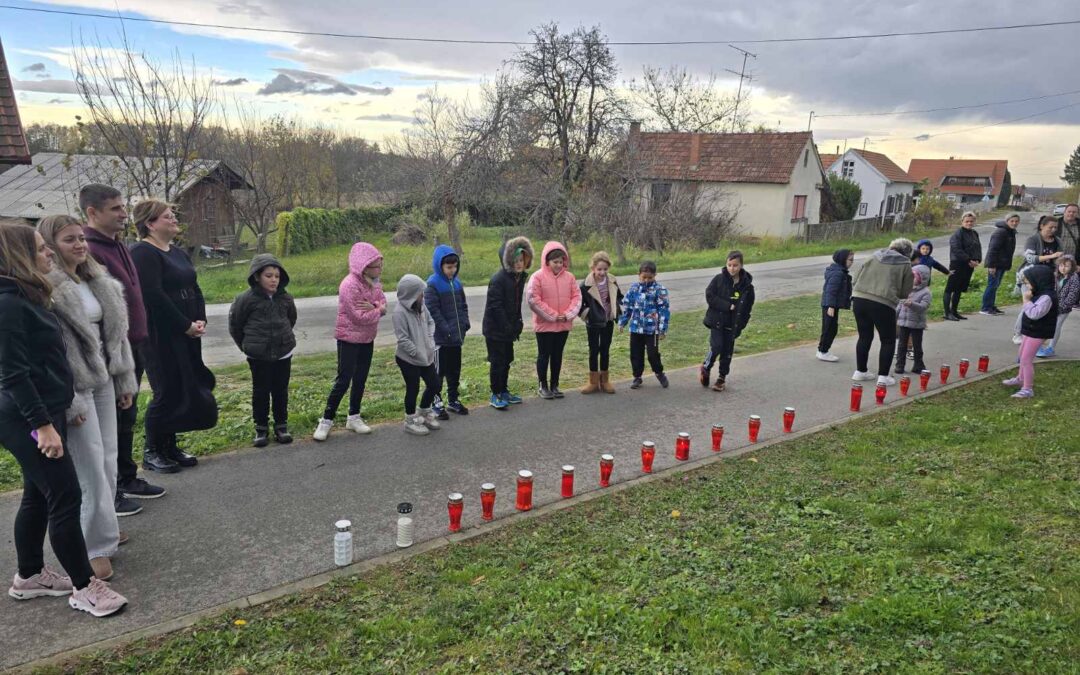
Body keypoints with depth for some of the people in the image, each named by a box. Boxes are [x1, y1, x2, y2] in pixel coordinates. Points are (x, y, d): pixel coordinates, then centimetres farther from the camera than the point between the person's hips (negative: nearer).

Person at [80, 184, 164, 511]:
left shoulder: (118, 245, 13)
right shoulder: (88, 250, -18)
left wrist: (141, 337, 19)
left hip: (132, 347, 9)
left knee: (126, 417, 19)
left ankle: (126, 478, 33)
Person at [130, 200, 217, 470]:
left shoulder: (179, 253, 15)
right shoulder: (143, 253, -13)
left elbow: (194, 289, 17)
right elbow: (154, 297, -21)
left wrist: (200, 320, 1)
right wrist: (187, 326, -16)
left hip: (185, 335, 9)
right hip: (161, 337, -8)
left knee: (185, 391, 11)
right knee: (167, 392, -4)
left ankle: (170, 447, 23)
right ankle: (152, 452, 11)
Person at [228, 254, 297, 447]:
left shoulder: (285, 298, -1)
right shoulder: (246, 299, -11)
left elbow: (291, 318, 18)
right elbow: (234, 324, 0)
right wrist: (246, 346, 6)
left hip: (284, 352, 3)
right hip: (258, 356, -3)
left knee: (281, 390, 10)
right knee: (261, 391, 7)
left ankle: (281, 426, 22)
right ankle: (261, 428, 18)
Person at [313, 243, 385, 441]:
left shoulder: (373, 282, 3)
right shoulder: (350, 285, -24)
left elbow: (383, 303, 2)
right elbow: (360, 317, -26)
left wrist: (373, 306, -20)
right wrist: (378, 309, -11)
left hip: (367, 338, 7)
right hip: (349, 338, -7)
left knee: (360, 380, 12)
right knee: (343, 381, -4)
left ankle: (354, 417, 24)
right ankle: (326, 420, 7)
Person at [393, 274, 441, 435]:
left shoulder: (421, 305, 1)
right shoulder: (400, 312, -22)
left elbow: (430, 321, 14)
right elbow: (403, 339, -23)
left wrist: (430, 340, -2)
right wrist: (418, 354, -18)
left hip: (426, 356, 8)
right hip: (408, 359, -8)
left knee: (434, 384, 14)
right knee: (413, 389, 5)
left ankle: (424, 413, 36)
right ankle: (410, 421, 24)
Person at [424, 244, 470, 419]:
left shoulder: (456, 283, 8)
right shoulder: (432, 285, -13)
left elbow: (463, 305, 16)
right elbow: (433, 310, -17)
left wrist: (465, 323, 3)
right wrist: (446, 330, -19)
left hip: (457, 337, 7)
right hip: (440, 338, -7)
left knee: (455, 370, 15)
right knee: (439, 371, 2)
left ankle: (453, 400, 27)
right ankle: (436, 403, 11)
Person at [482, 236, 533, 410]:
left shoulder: (520, 277, 6)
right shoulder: (498, 279, -20)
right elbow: (495, 306, -22)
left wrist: (517, 323, 7)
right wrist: (507, 327, -20)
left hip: (508, 329, 8)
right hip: (495, 329, -8)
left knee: (506, 361, 16)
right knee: (497, 362, -1)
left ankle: (504, 391, 29)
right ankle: (495, 395, 9)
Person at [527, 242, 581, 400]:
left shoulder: (569, 277, 2)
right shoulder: (537, 277, -11)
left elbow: (577, 297, 3)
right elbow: (534, 300, -15)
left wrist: (568, 314, -12)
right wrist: (552, 316, -15)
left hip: (564, 324, 4)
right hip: (544, 324, -4)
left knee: (557, 355, 13)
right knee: (544, 355, 6)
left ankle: (554, 385, 24)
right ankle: (542, 386, 17)